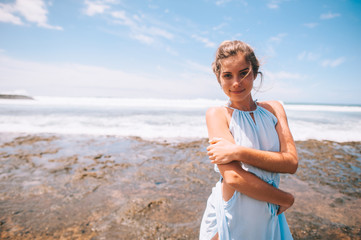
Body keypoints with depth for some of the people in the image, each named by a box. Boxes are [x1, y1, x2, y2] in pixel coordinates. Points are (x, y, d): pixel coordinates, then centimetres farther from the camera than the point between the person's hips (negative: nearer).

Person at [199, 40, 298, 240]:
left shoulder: (273, 108, 1)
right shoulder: (216, 114, -11)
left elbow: (291, 163, -9)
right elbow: (233, 177, -20)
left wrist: (239, 152, -21)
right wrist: (285, 199, -10)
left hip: (270, 220, 4)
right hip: (230, 220, -3)